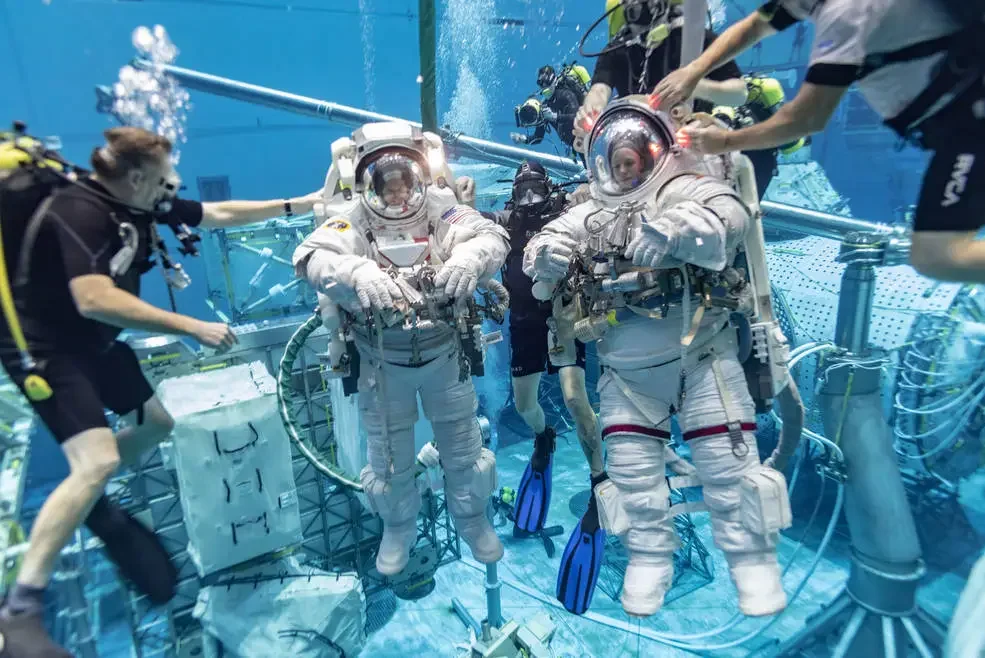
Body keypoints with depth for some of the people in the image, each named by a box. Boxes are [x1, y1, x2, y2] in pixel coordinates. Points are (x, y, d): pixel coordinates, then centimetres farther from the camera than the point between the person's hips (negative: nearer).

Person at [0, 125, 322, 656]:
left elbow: (219, 215, 3)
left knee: (155, 424, 16)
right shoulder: (80, 210, -27)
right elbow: (94, 299, -38)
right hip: (43, 346, -9)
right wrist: (192, 327, -38)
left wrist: (298, 205, 3)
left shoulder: (142, 204, -3)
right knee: (97, 459, -22)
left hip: (92, 341, 9)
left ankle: (83, 497, 40)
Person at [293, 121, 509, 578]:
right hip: (381, 361, 0)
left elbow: (492, 236, -23)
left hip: (445, 351, 1)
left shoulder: (442, 212, -10)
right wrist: (359, 273, -51)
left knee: (462, 443, 15)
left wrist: (468, 258, -47)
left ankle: (472, 517, 43)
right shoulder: (352, 221, -12)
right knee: (389, 453, 15)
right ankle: (398, 528, 44)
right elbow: (313, 257, -29)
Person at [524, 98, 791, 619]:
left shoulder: (685, 187, 0)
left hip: (700, 356, -4)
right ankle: (649, 558, 26)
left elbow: (728, 217, -20)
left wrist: (672, 229, -40)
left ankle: (753, 560, 20)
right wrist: (548, 252, -18)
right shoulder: (591, 212, 14)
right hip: (626, 369, 4)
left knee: (728, 461, 0)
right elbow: (539, 250, 7)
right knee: (631, 466, 8)